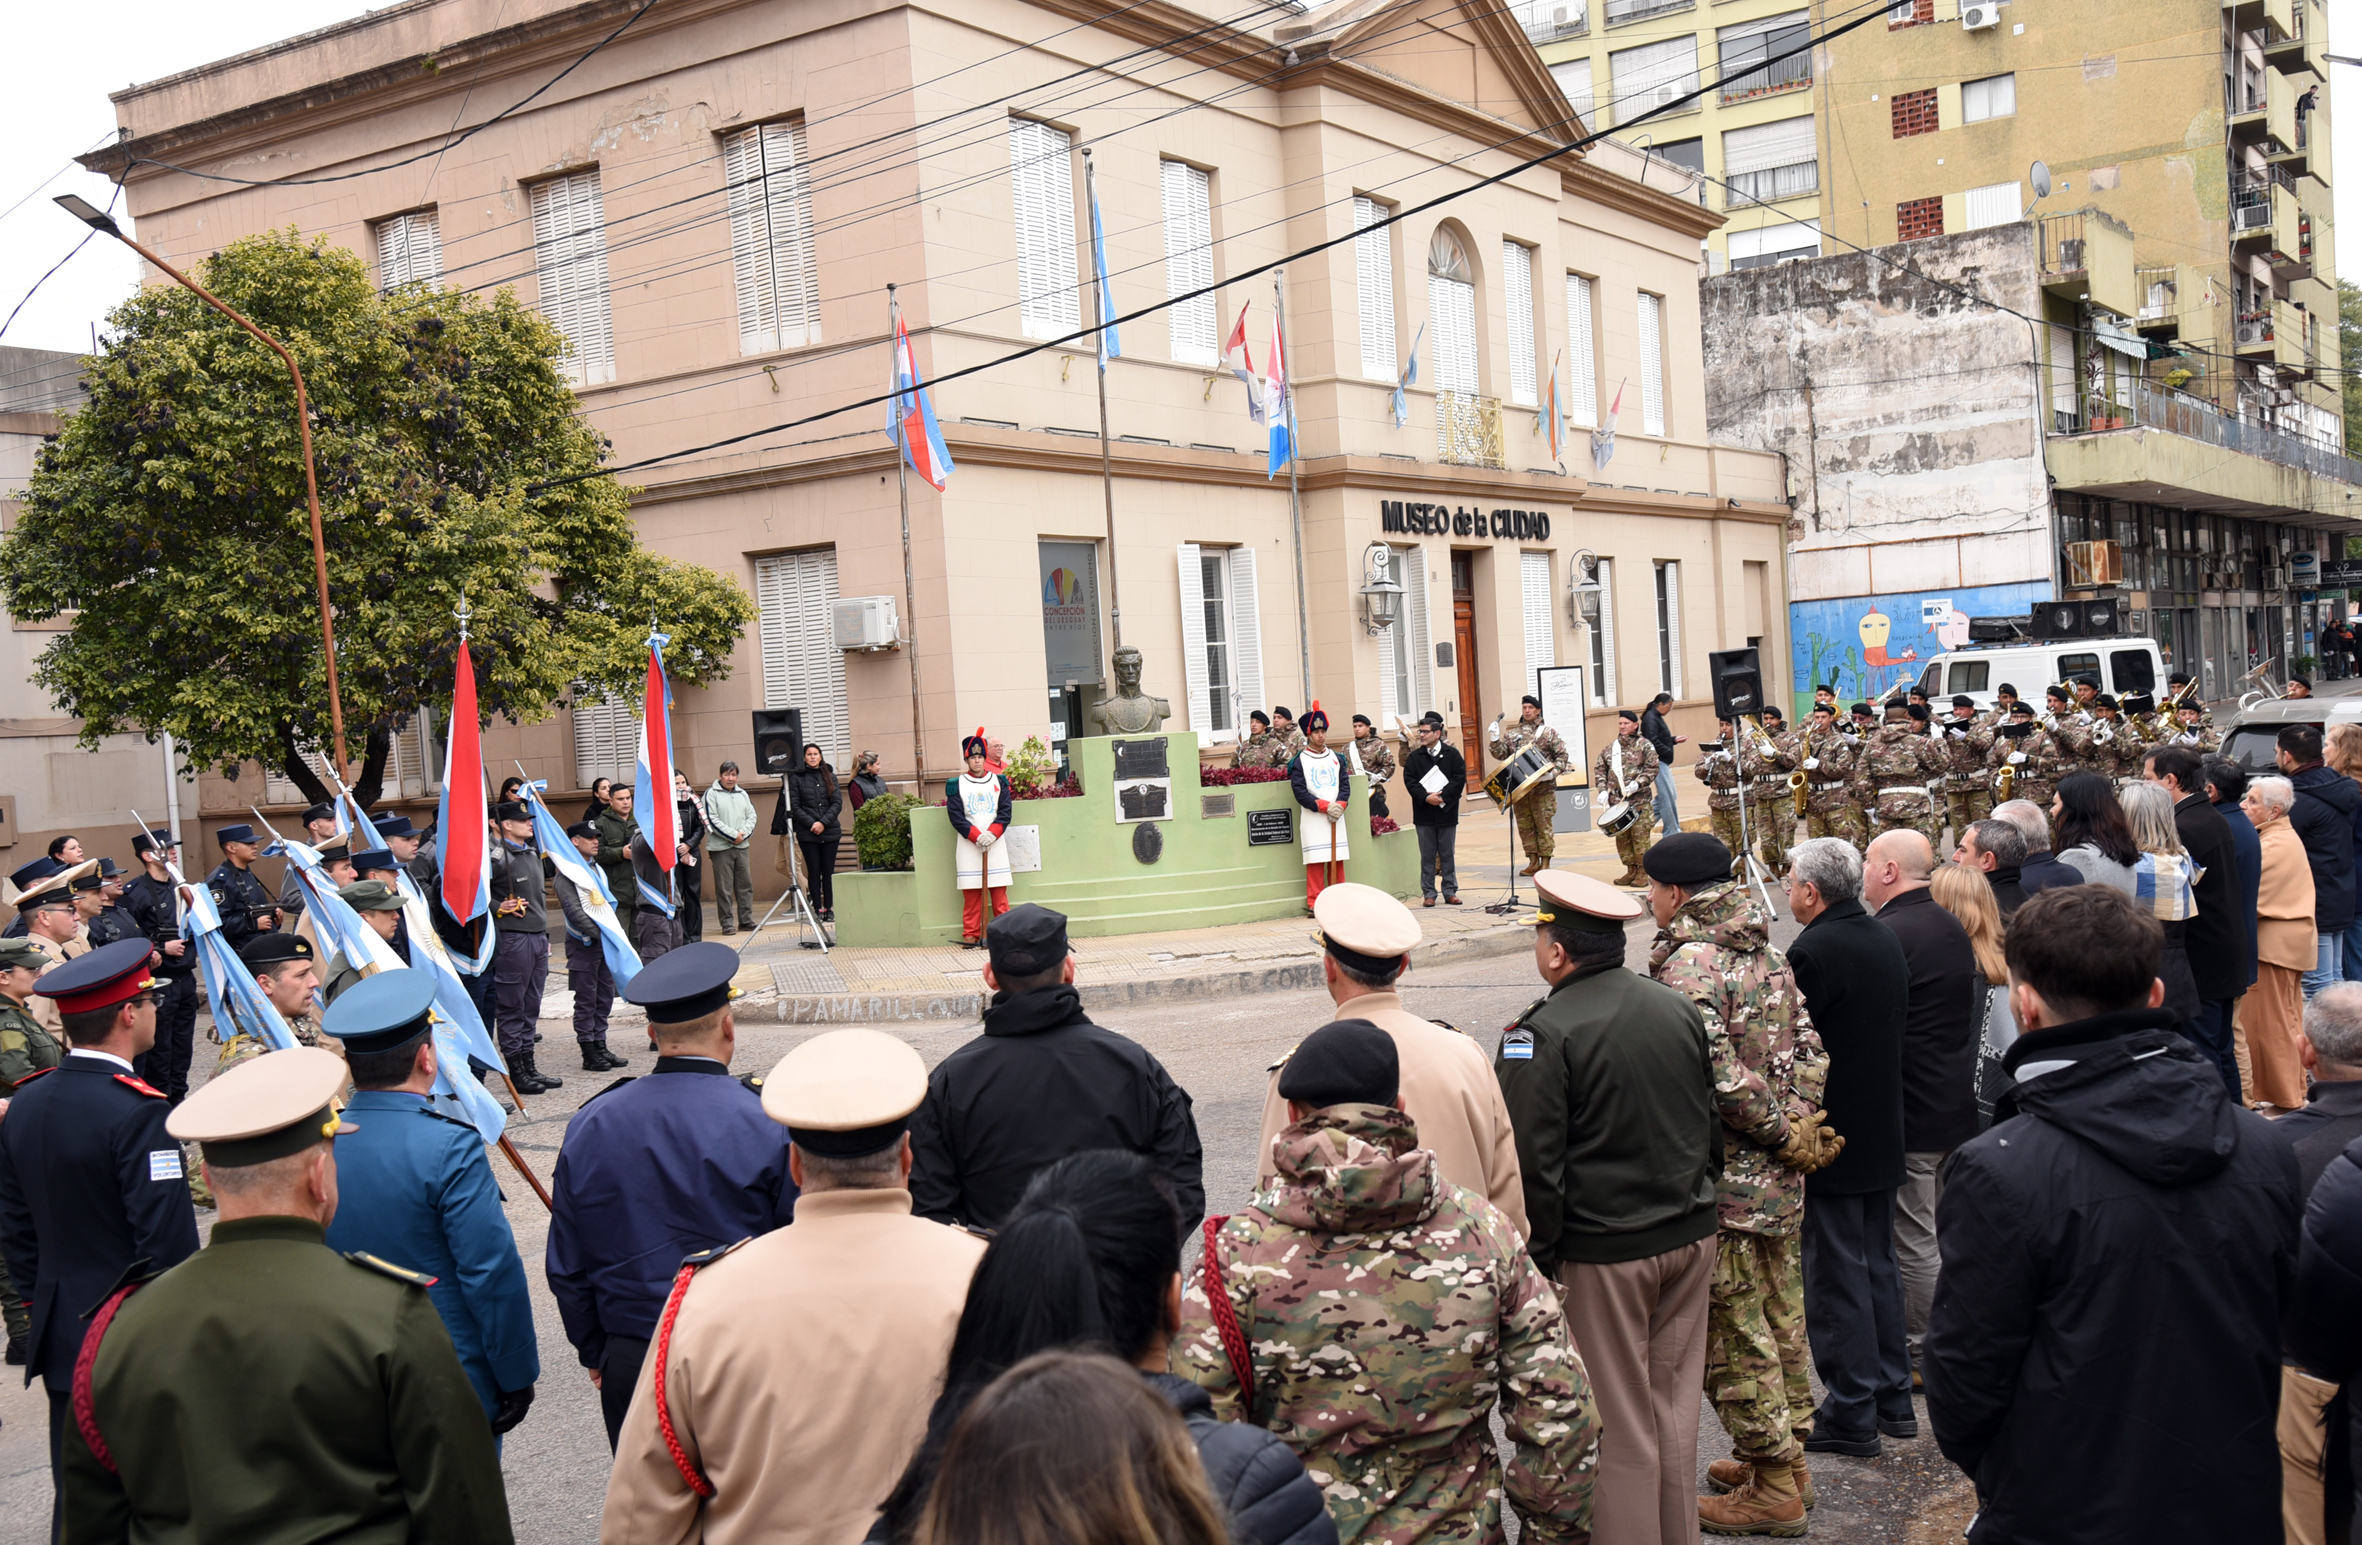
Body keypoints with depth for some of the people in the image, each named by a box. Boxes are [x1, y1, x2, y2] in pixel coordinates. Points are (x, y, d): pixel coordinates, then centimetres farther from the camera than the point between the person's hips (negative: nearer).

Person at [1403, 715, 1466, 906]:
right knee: (1427, 855, 4)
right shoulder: (1414, 756, 5)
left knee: (1448, 854, 6)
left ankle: (1450, 891, 14)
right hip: (1424, 813, 1)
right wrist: (1426, 797, -17)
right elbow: (1409, 780, -3)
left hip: (1447, 811, -1)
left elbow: (1460, 777, -5)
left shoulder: (1452, 754, 2)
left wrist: (1443, 795, -16)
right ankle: (1428, 893, 9)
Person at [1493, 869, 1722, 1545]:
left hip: (1601, 1252, -7)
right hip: (1691, 1235, 7)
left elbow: (1533, 1163, -18)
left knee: (1618, 1421, 4)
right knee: (1674, 1407, 18)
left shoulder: (1544, 1032, -17)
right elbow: (1712, 1123, 15)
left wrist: (1534, 1260, -9)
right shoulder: (1678, 1007, 5)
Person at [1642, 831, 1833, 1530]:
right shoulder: (1765, 951, 8)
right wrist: (1798, 1128, 2)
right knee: (1780, 1316, 19)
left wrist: (1781, 1134, -15)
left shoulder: (1688, 962, -19)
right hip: (1780, 1180, 9)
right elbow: (1808, 1048, 7)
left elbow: (1719, 1073, -26)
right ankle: (1785, 1453, 32)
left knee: (1733, 1331, 3)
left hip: (1724, 1182, -9)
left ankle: (1772, 1487, 12)